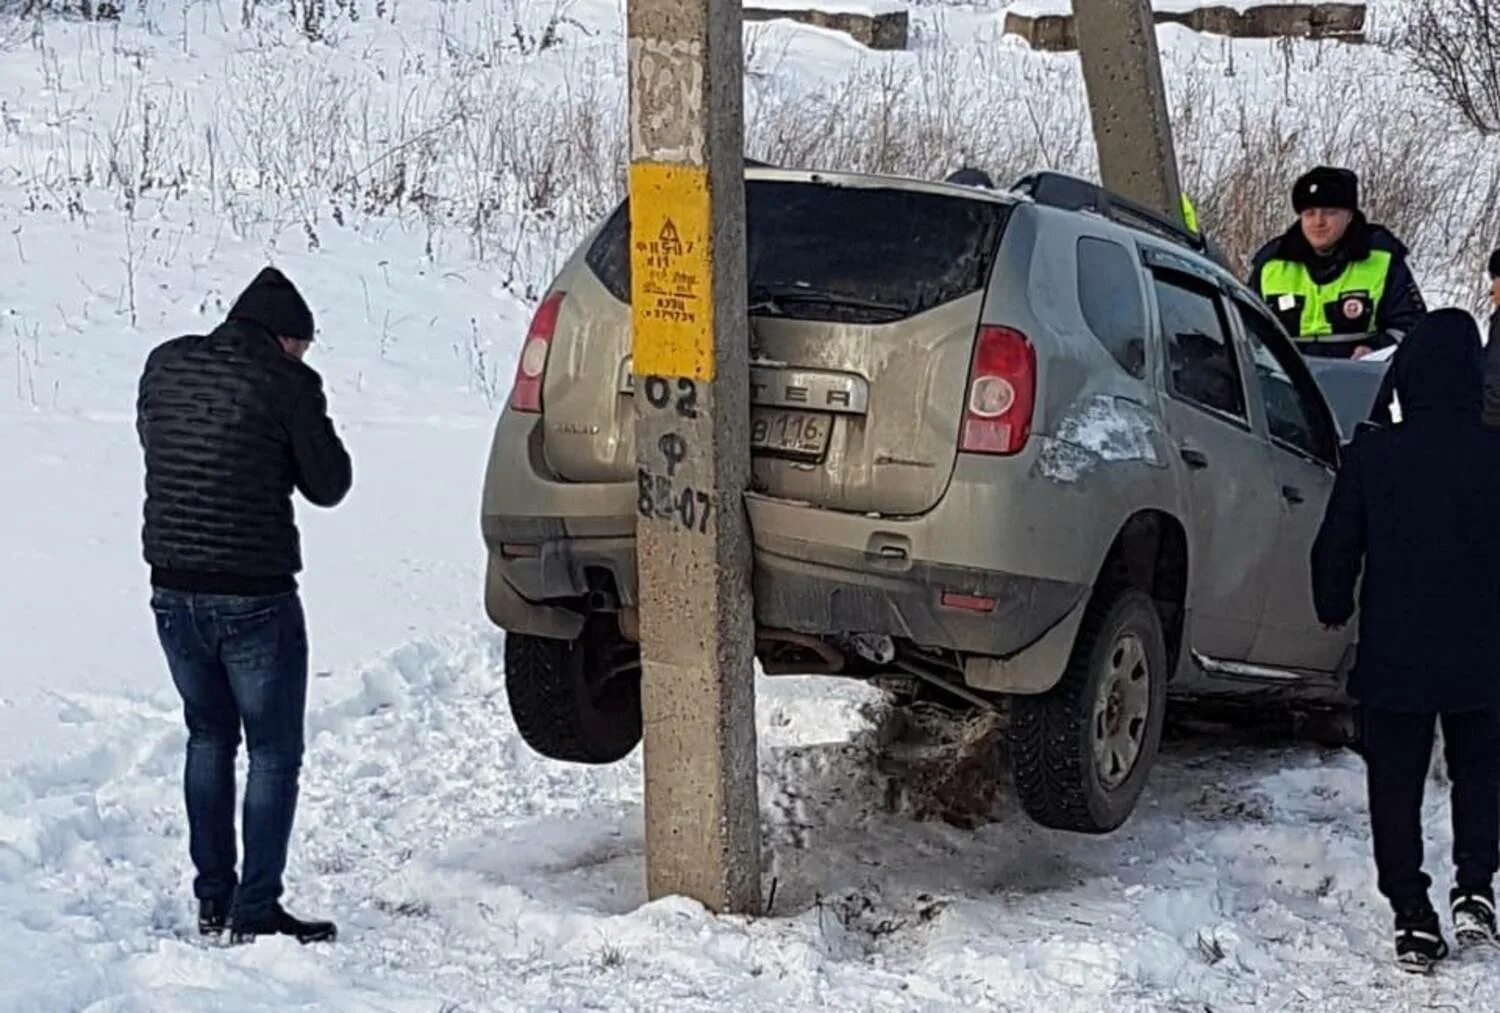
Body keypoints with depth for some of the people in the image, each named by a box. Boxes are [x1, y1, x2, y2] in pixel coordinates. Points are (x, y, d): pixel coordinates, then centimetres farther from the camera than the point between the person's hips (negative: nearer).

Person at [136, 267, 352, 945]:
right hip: (255, 598, -6)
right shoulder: (286, 381, -12)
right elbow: (328, 484, -5)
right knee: (274, 751, 5)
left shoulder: (165, 366, 4)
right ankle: (256, 914, 2)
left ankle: (212, 901, 21)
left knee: (209, 735, 21)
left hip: (173, 590, 6)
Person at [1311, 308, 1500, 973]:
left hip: (1392, 653, 0)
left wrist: (1333, 608, 17)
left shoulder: (1371, 455, -8)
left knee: (1395, 784, 9)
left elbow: (1335, 548, -1)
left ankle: (1412, 917, 6)